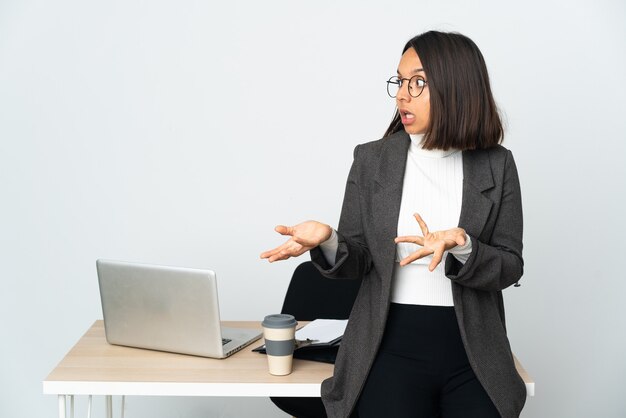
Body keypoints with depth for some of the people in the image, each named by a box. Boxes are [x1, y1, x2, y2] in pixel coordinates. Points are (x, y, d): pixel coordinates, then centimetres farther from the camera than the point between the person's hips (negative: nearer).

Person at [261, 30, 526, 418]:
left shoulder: (496, 165, 0)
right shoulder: (372, 159, 2)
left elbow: (510, 267, -3)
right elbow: (358, 260, 3)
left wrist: (460, 245, -23)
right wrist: (327, 241, -19)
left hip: (474, 356, 0)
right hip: (392, 349, 0)